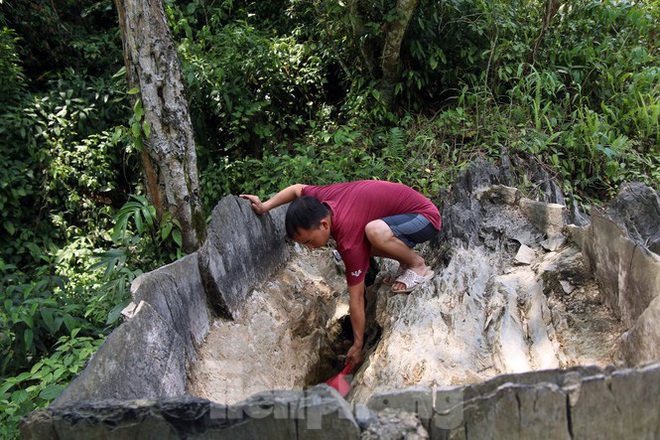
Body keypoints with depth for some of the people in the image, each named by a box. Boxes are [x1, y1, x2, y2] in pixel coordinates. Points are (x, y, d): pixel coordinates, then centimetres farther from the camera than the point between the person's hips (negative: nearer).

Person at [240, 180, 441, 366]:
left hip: (426, 217, -9)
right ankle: (405, 262, 11)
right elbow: (298, 189, 15)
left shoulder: (349, 242, -30)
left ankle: (418, 266, -12)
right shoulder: (322, 197, -11)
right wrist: (265, 206, 1)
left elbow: (356, 300, -22)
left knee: (375, 231, -39)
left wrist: (357, 346, -11)